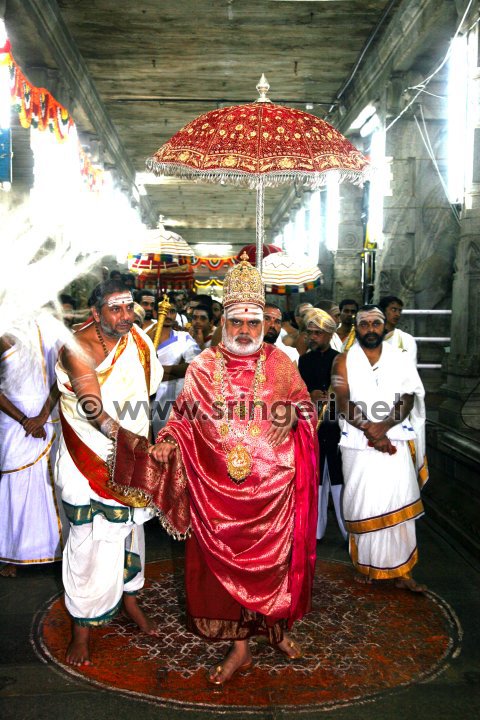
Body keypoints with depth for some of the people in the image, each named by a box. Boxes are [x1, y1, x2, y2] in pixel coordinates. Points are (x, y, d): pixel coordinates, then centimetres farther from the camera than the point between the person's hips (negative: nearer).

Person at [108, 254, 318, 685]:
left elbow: (305, 415, 7)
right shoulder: (203, 367, 3)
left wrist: (291, 414, -12)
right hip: (218, 489, 1)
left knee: (274, 559, 11)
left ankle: (278, 629, 38)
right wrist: (163, 447, -12)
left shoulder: (281, 365, 1)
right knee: (224, 561, 8)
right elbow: (183, 422, 2)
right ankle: (240, 648, 28)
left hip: (271, 488, -1)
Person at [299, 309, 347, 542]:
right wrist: (310, 395, -11)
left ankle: (350, 531, 7)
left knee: (338, 476, -3)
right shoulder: (304, 360, 11)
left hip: (335, 426, -3)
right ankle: (315, 529, 17)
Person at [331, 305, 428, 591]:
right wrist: (369, 430, -16)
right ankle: (365, 564, 18)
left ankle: (401, 570, 9)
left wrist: (384, 425, -15)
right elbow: (343, 402, -4)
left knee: (399, 505, -1)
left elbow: (409, 398, 1)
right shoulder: (344, 361, 5)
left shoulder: (399, 358, 9)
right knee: (362, 505, 3)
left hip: (395, 441, 1)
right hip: (358, 444, -1)